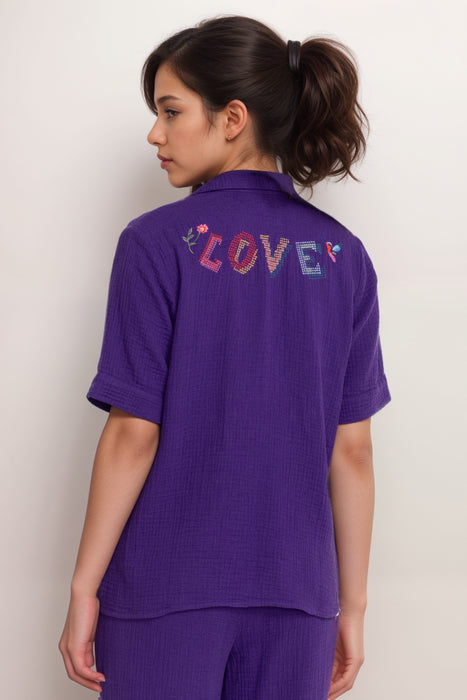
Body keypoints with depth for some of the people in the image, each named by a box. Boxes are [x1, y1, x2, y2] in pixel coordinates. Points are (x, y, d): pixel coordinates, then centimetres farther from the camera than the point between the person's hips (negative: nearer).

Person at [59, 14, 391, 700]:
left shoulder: (158, 243, -10)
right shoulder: (343, 256, 1)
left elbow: (134, 433, -12)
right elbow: (351, 449, 1)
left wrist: (84, 586, -2)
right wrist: (352, 606, 8)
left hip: (166, 590, -3)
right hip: (294, 592, 3)